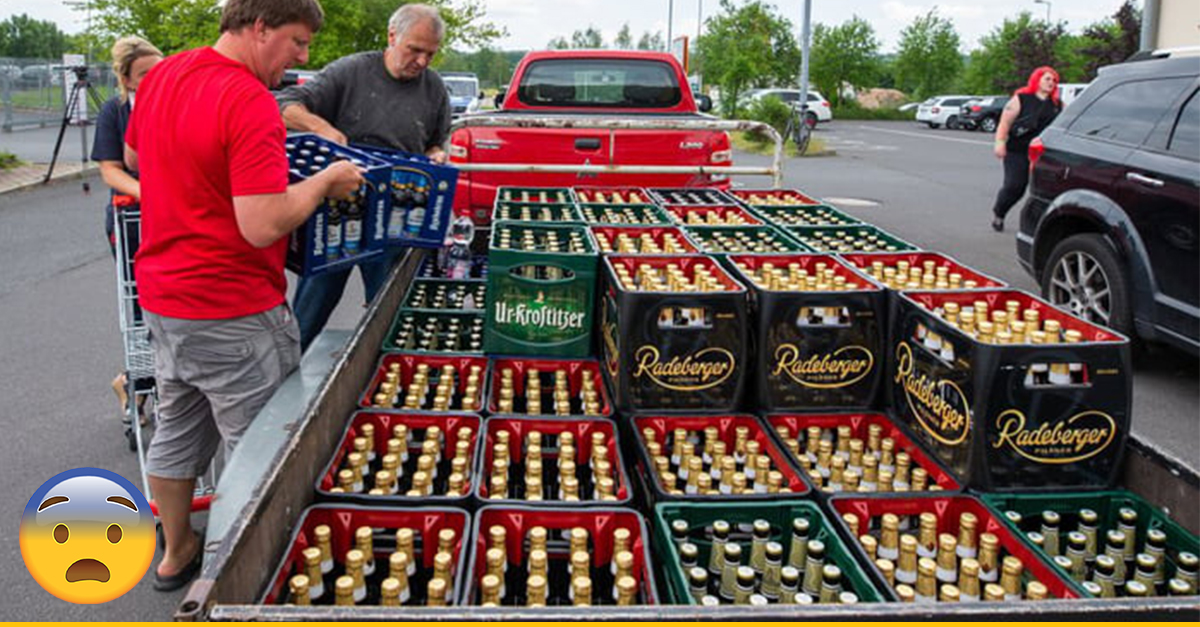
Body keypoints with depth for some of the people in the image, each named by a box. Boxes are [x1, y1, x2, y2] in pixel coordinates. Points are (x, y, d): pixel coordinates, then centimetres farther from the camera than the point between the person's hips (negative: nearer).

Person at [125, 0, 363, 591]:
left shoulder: (160, 76, 5)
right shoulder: (250, 102, -23)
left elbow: (133, 156, 22)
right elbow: (262, 225, -28)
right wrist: (325, 180, -15)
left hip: (160, 296, 9)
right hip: (231, 312, -9)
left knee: (178, 428, 22)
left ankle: (176, 552, 39)